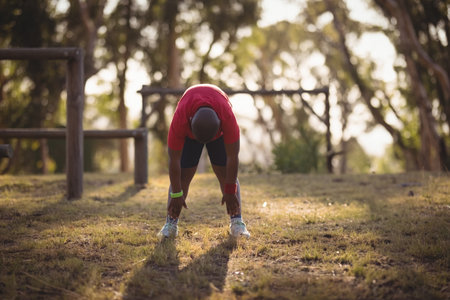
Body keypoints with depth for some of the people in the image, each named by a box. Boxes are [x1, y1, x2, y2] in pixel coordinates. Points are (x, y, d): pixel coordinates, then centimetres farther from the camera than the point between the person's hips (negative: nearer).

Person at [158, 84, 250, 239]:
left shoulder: (228, 118, -42)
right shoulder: (179, 120, -41)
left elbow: (232, 157, -32)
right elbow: (174, 160, -32)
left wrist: (230, 192, -27)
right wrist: (176, 195, -26)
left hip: (220, 132, 0)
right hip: (188, 133, 0)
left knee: (226, 173, -11)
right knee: (182, 175, -11)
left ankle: (237, 222, -9)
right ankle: (171, 223, -7)